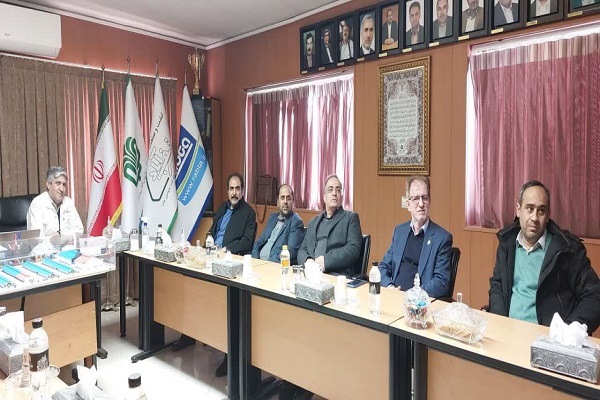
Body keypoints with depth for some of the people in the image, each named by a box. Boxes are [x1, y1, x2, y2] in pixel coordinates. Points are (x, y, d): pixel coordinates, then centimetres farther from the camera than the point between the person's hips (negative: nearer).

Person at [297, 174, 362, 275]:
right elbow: (302, 250, 18)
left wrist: (326, 261, -17)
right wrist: (308, 261, -6)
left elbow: (353, 249, -4)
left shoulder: (351, 218, 10)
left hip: (339, 275, -3)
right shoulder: (313, 222, 23)